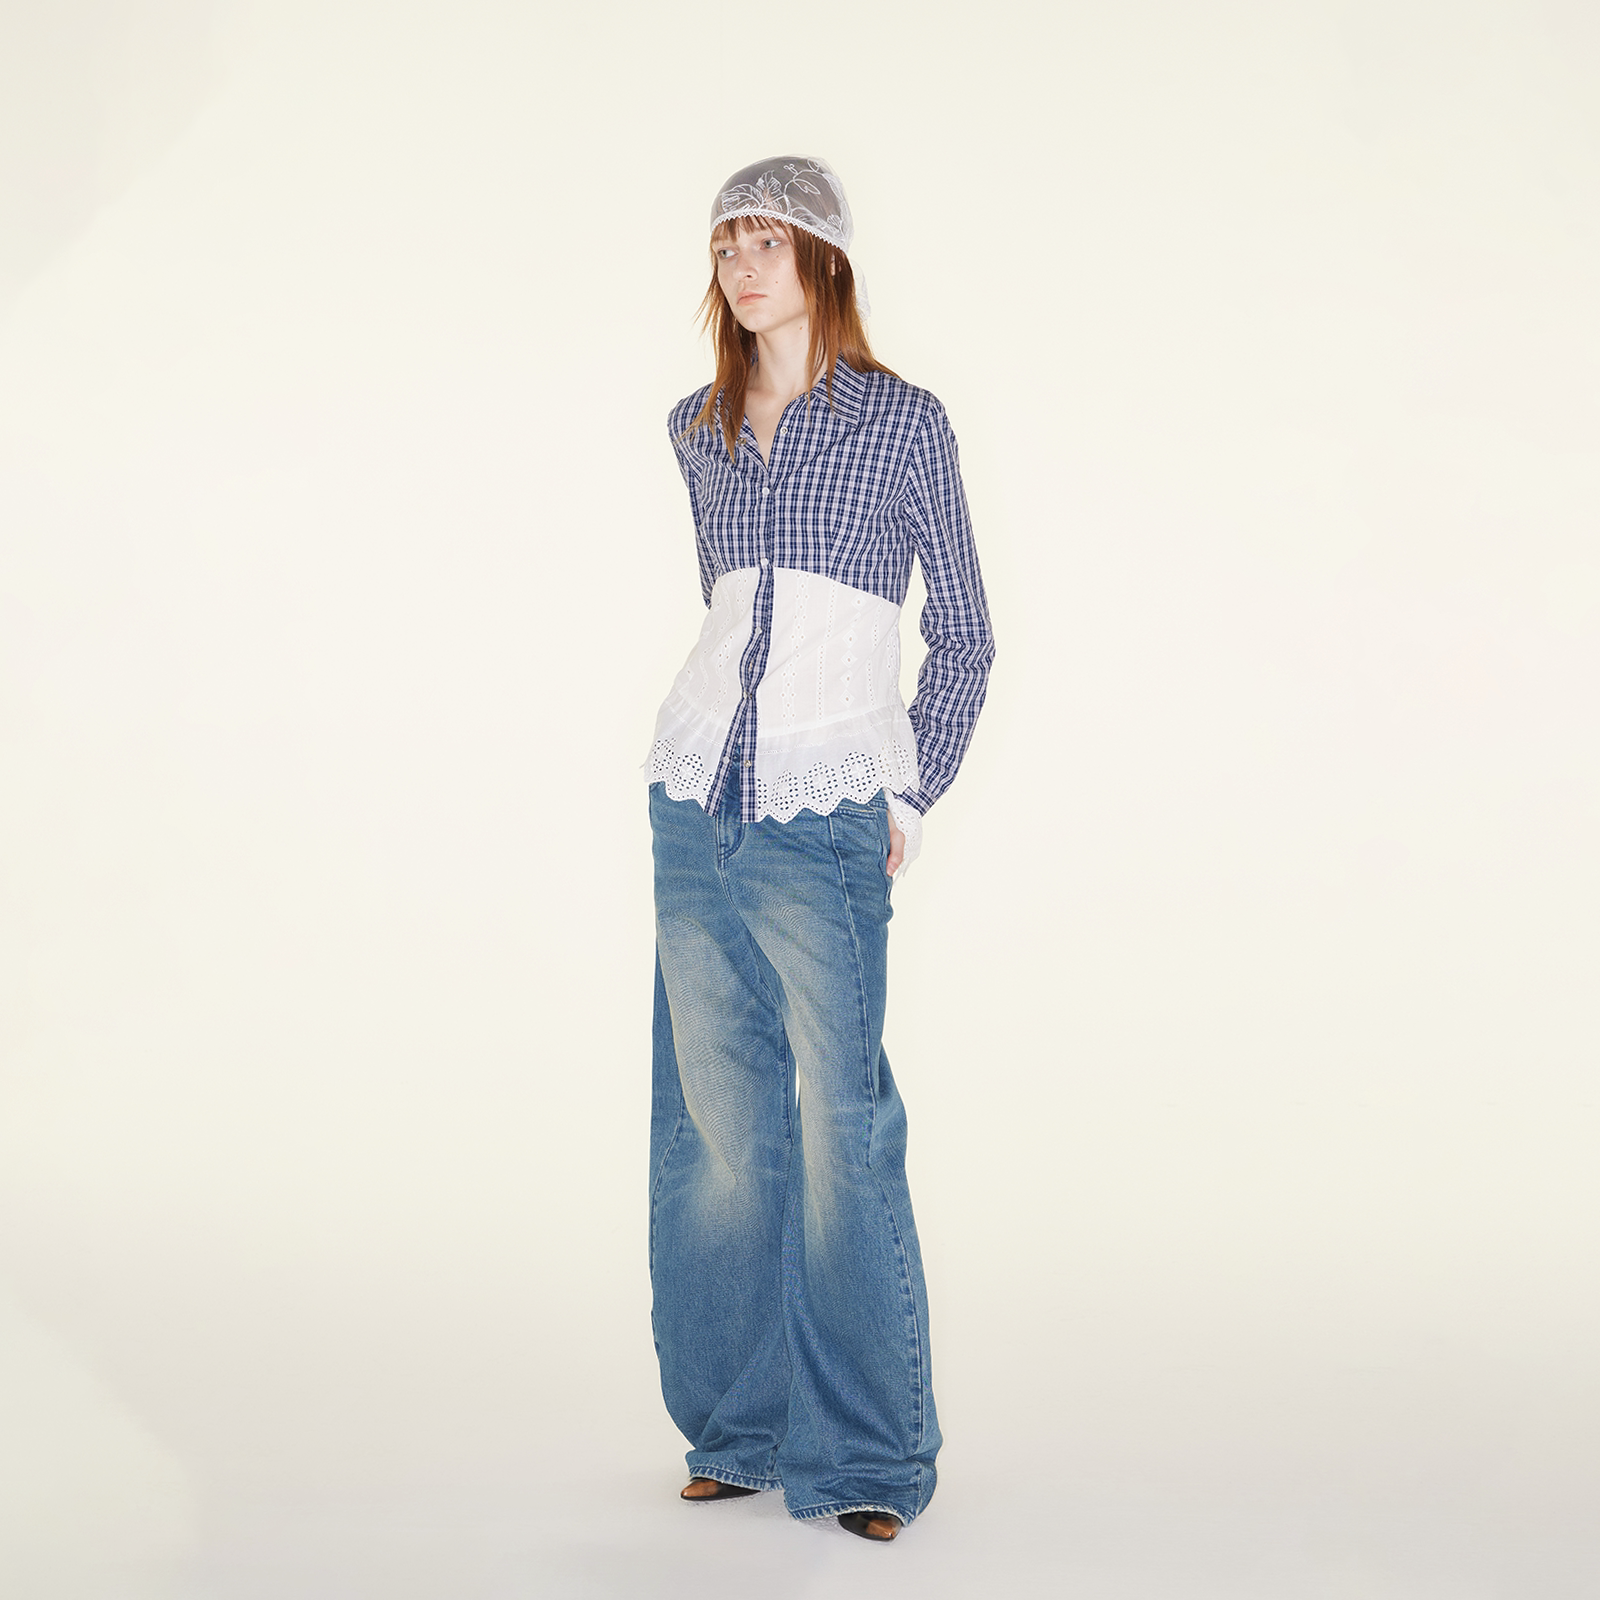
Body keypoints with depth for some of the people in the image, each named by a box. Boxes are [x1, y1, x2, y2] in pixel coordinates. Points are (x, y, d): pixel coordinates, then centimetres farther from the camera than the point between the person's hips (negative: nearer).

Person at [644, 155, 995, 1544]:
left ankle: (867, 1455, 5)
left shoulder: (902, 421, 1)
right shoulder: (698, 434, 13)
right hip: (697, 803, 5)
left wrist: (910, 798, -2)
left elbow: (964, 636, 4)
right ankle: (741, 1427, 18)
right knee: (715, 1126, 6)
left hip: (823, 818, -4)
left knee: (841, 1128, -6)